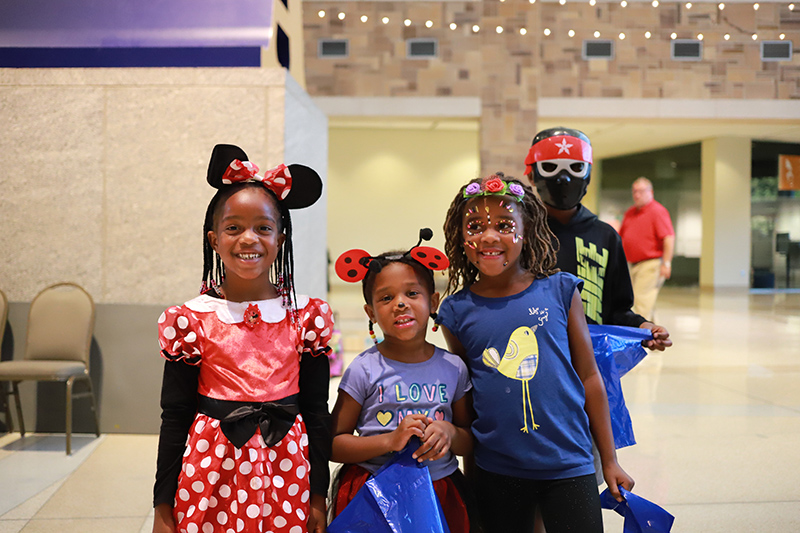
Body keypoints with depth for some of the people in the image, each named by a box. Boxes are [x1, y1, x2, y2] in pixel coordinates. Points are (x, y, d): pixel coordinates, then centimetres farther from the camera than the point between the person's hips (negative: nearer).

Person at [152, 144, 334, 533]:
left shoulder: (307, 316, -2)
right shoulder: (190, 320, -5)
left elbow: (317, 412, 2)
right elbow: (175, 417, 0)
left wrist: (319, 497, 3)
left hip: (285, 469, 1)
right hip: (212, 473, 0)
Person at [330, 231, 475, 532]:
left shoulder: (453, 368, 0)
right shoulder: (364, 369, -9)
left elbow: (470, 442, 7)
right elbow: (333, 445, -9)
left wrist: (450, 433, -14)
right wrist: (390, 441, -21)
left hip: (441, 495, 3)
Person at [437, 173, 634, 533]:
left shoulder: (559, 291, -5)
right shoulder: (457, 311, -3)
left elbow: (589, 376, 2)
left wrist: (609, 461, 6)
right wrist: (465, 469, 11)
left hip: (567, 464, -1)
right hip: (496, 471, 1)